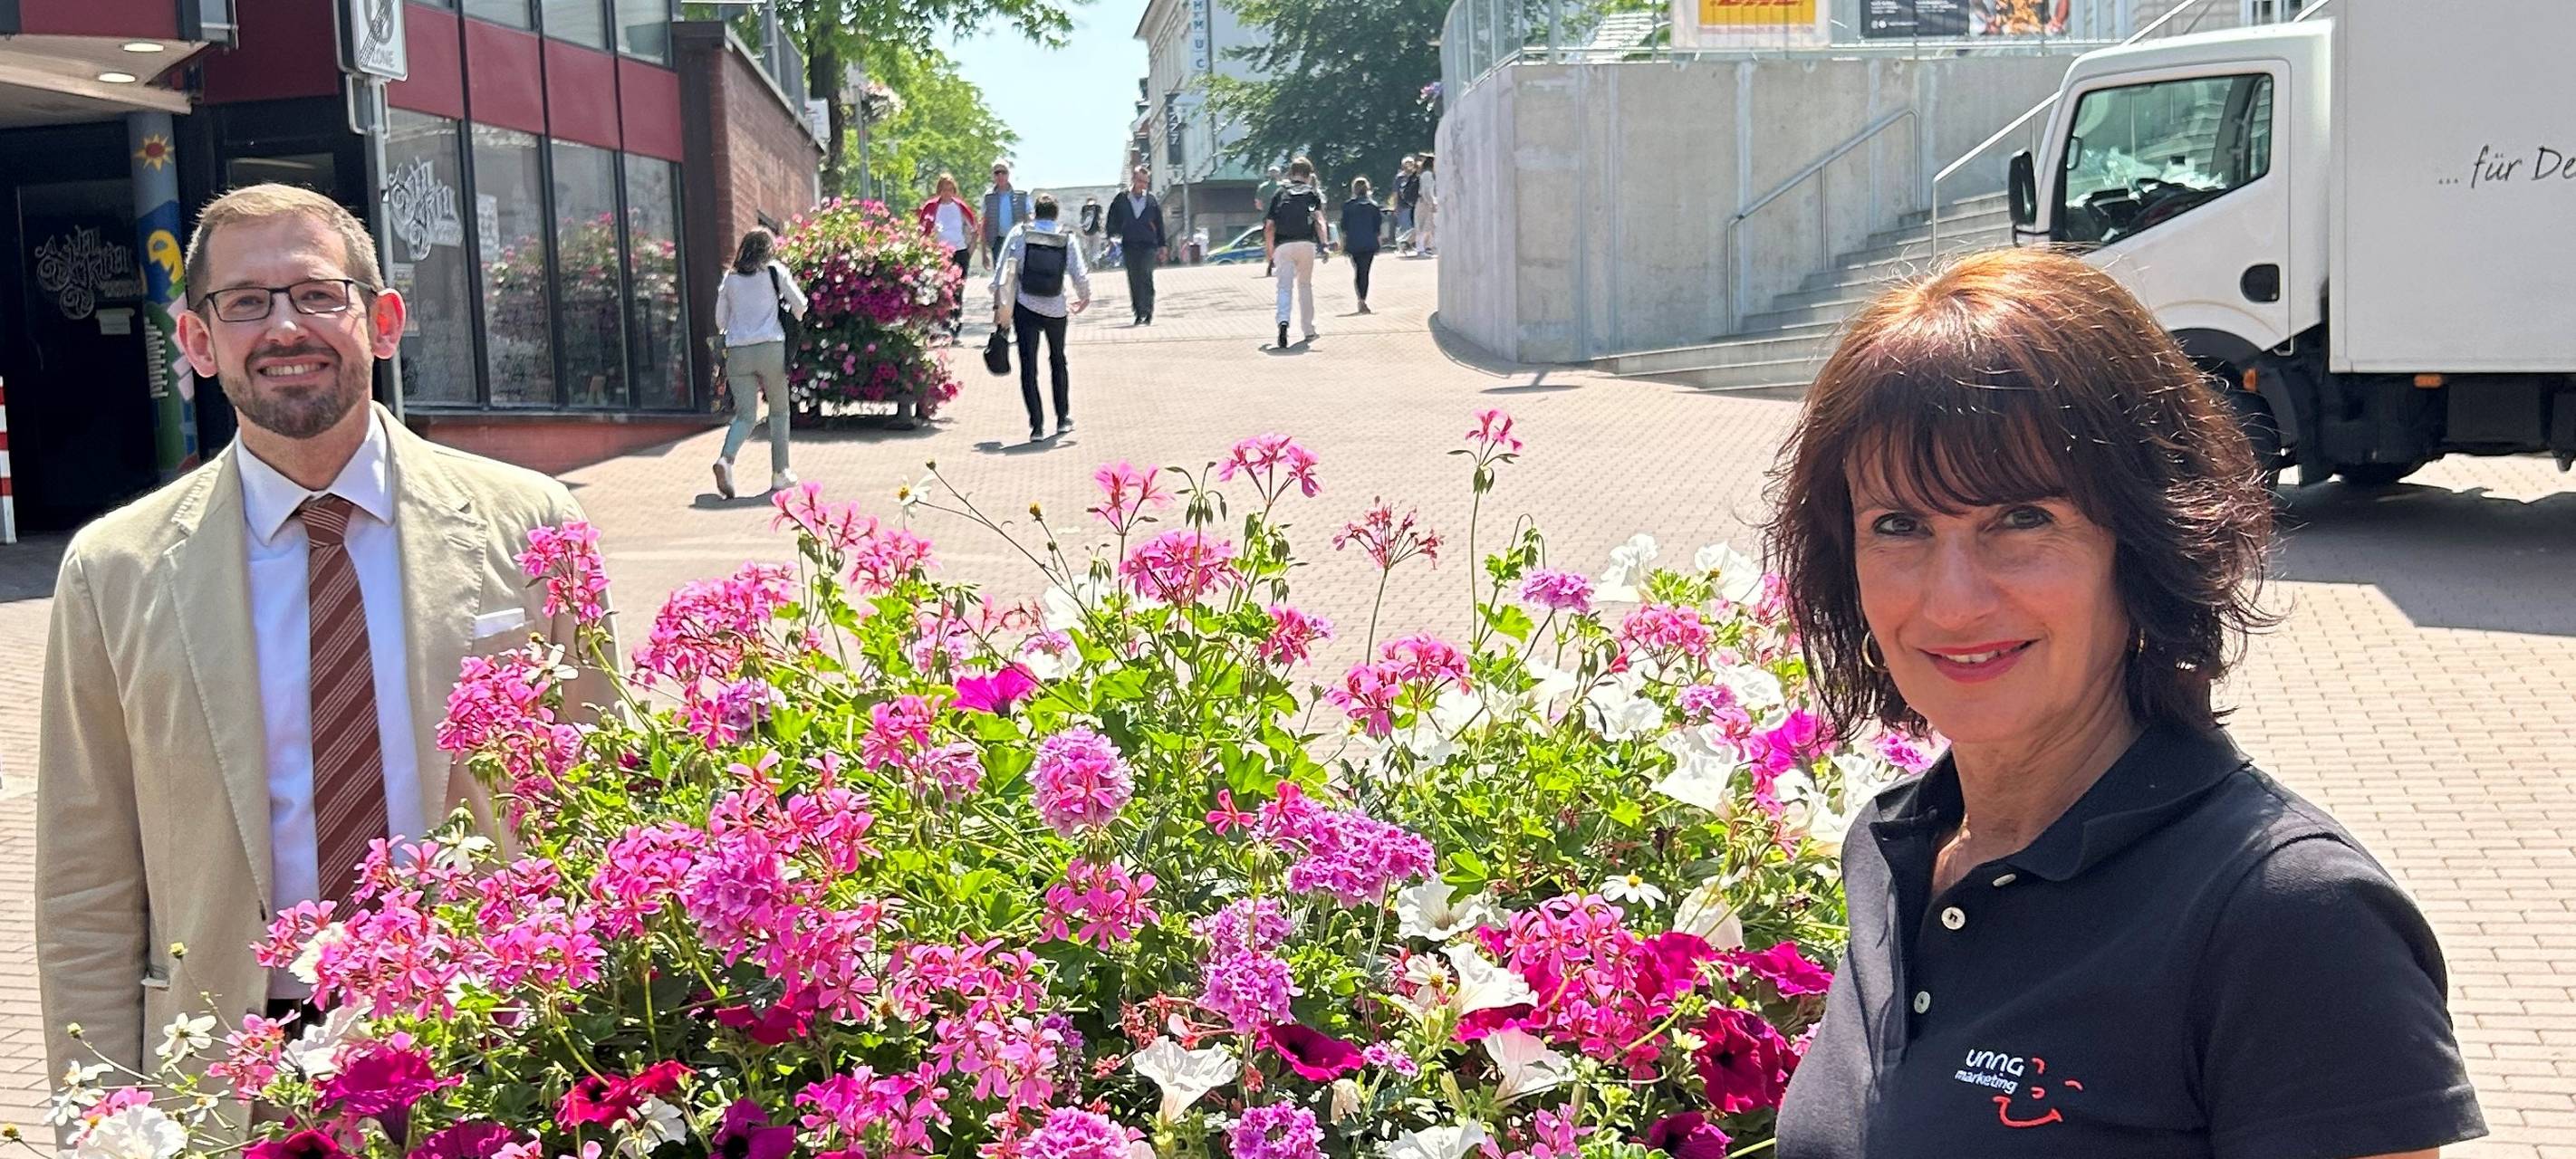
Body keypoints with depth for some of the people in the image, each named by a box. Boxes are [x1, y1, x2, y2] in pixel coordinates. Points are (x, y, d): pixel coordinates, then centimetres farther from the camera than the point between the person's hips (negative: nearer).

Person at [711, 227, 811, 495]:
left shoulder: (729, 278, 10)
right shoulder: (775, 271, 2)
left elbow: (720, 320, 13)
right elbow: (800, 306, 3)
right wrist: (787, 312, 25)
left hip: (737, 352, 2)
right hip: (771, 348, -2)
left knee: (745, 414, 5)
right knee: (779, 410, 12)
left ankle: (726, 459, -22)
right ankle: (779, 473, 11)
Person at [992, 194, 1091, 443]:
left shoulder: (1019, 234, -2)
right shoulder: (1067, 239, -1)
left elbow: (1002, 271, -6)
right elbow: (1080, 275, -3)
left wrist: (999, 306, 1)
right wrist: (1085, 300, 16)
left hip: (1025, 309, -2)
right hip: (1056, 309, 2)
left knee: (1028, 367, 2)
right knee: (1058, 361, 22)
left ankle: (1037, 425, -2)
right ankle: (1063, 419, 26)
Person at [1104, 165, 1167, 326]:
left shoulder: (1152, 201, 8)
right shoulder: (1121, 200, 5)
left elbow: (1159, 224, 12)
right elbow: (1113, 221, 9)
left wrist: (1161, 245, 10)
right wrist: (1113, 237, -2)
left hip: (1148, 246, -1)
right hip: (1129, 245, 1)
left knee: (1145, 277, -13)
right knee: (1134, 280, 2)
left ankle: (1147, 312, -8)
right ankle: (1139, 313, 9)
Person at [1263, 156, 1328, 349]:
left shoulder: (1279, 194, 14)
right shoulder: (1312, 193, 11)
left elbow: (1269, 227, 10)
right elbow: (1319, 220, -7)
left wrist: (1269, 250, 19)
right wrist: (1324, 244, -16)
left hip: (1282, 245, 0)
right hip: (1306, 244, 0)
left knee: (1284, 286, -5)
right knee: (1305, 285, 15)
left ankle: (1283, 321, -32)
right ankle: (1309, 330, 20)